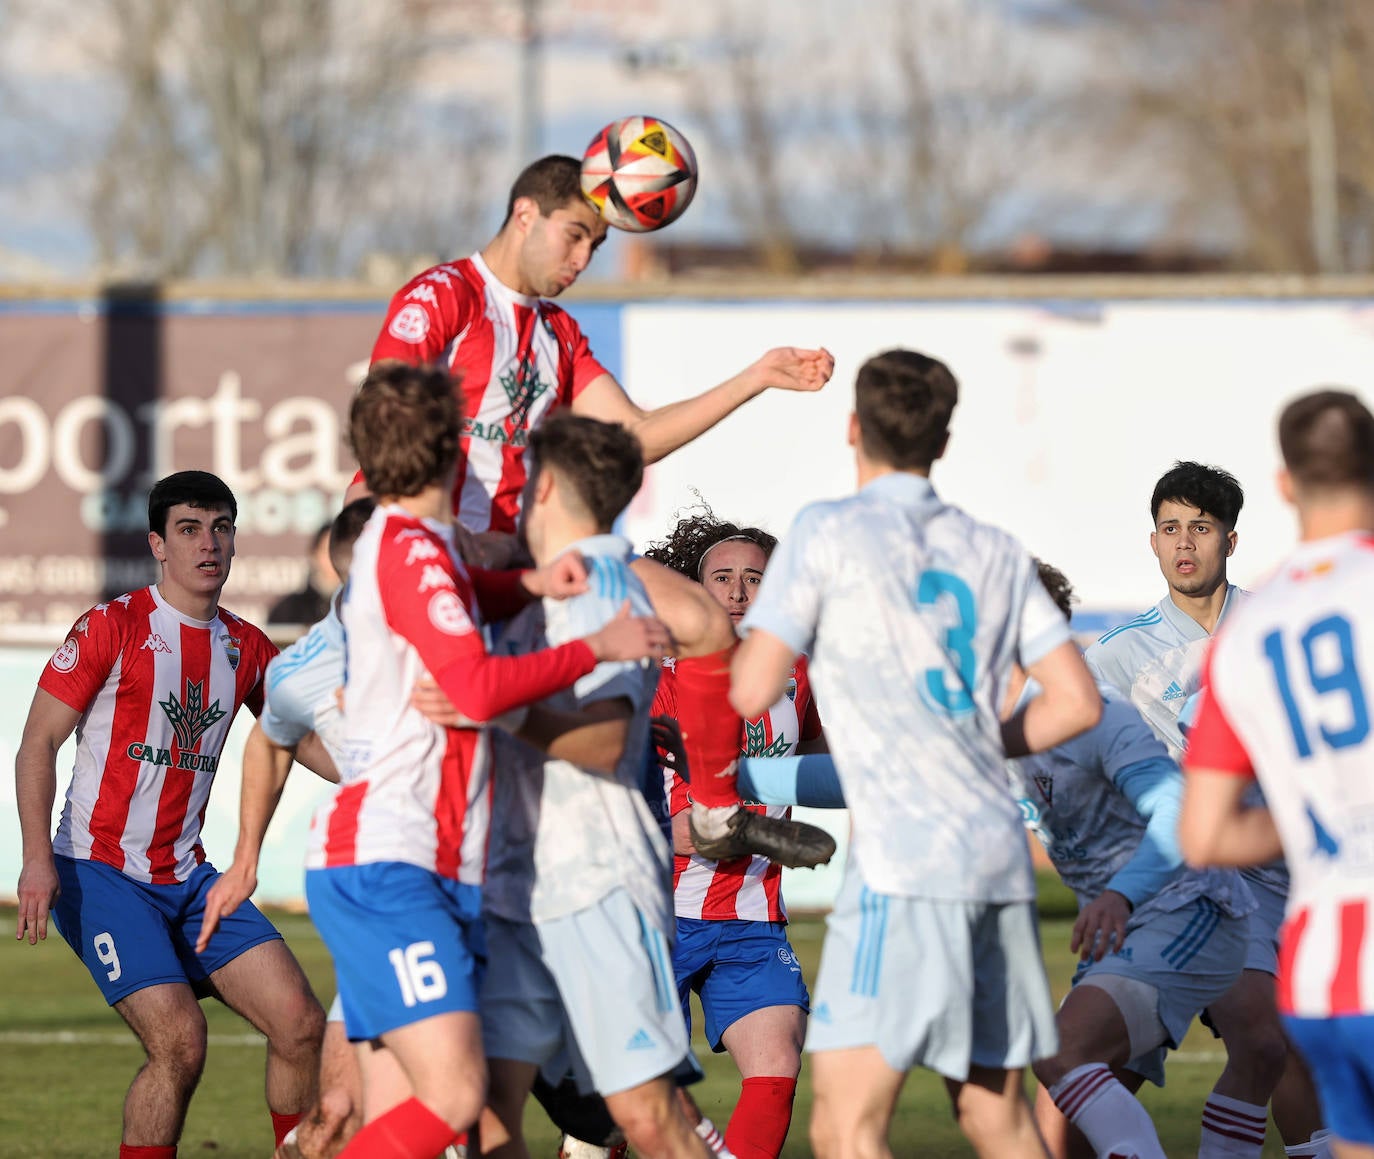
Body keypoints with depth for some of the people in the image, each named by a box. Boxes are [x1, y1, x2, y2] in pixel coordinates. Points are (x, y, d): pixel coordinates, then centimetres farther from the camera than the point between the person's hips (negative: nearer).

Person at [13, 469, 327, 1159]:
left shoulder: (246, 649, 10)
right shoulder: (111, 628, -6)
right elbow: (38, 744, -6)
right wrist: (38, 858, -16)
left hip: (187, 877, 6)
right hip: (98, 870, -6)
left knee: (301, 1024, -7)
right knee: (179, 1041, -22)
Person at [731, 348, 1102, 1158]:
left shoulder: (829, 534, -1)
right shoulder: (997, 553, 15)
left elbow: (752, 693, -5)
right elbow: (1077, 703, 12)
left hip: (906, 856, -7)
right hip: (1002, 855, 7)